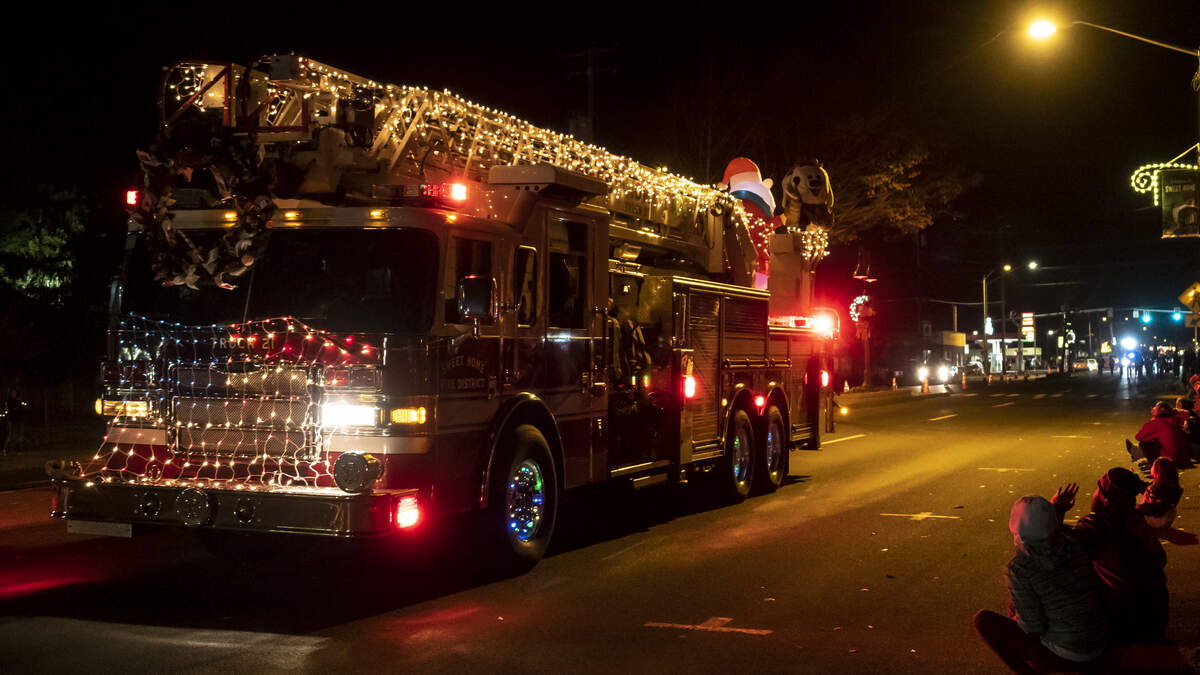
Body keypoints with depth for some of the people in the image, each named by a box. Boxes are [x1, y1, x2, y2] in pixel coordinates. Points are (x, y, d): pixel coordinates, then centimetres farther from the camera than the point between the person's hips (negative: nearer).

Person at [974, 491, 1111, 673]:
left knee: (983, 619, 1)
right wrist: (1057, 512, 10)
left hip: (1066, 656, -7)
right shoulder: (1070, 543, -3)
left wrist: (1014, 618, 4)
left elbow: (1034, 628, -17)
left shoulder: (1017, 569, -21)